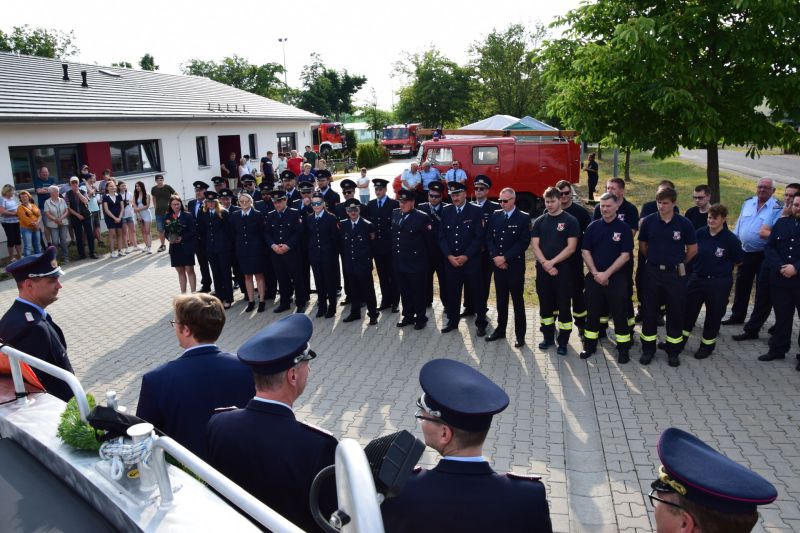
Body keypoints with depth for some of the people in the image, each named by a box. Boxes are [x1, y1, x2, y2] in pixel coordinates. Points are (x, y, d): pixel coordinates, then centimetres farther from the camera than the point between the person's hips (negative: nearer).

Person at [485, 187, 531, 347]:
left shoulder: (524, 218, -6)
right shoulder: (495, 215, 8)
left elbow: (524, 243, -12)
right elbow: (489, 238, 7)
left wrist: (505, 258, -15)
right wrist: (495, 257, -8)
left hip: (515, 266, -4)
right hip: (498, 265, 4)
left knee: (518, 301, 4)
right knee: (501, 299, 14)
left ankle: (520, 334, 13)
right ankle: (500, 330, 25)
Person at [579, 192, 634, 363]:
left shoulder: (624, 228, -3)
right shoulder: (593, 227, 5)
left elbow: (625, 255, -9)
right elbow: (585, 251, 3)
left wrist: (607, 273, -14)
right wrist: (595, 273, -8)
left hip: (617, 278, -3)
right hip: (594, 277, 3)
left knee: (619, 313, 3)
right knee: (592, 312, 10)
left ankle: (623, 348, 13)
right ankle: (590, 345, 22)